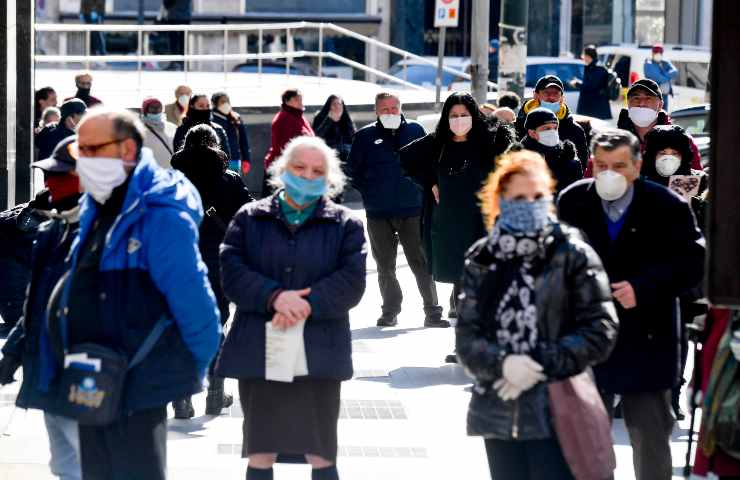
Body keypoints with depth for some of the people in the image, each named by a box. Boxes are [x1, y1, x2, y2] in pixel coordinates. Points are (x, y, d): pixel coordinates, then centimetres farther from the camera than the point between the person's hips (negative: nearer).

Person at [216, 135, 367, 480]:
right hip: (258, 352, 1)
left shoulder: (345, 225, 7)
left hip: (317, 356, -1)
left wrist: (308, 304, -19)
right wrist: (274, 297, -19)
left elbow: (351, 281, -6)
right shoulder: (249, 218, 8)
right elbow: (232, 272, -4)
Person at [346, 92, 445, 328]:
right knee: (385, 266, 8)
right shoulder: (366, 136, 3)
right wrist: (369, 193, 0)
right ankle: (390, 311, 18)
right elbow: (353, 171, 8)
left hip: (412, 210, -1)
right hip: (379, 214, 1)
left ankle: (432, 311, 0)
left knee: (421, 262, -3)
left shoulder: (415, 131, 5)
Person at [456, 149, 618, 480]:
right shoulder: (481, 259, 7)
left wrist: (542, 365, -14)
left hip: (557, 412, -4)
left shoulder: (573, 255, -3)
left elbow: (600, 331, -6)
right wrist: (502, 363, -17)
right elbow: (466, 336, 3)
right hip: (499, 410, 4)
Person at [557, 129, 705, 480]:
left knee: (651, 435, 5)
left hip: (646, 342, -3)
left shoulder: (667, 207, -10)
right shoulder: (572, 201, -1)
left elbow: (693, 264, -11)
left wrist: (644, 288, -21)